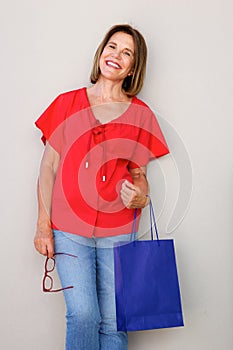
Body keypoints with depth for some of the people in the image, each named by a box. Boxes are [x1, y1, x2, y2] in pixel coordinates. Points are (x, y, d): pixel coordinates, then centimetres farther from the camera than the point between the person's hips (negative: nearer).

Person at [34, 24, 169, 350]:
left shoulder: (140, 114, 7)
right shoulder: (67, 103, 5)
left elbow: (139, 172, 13)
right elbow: (48, 166, 4)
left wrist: (140, 197, -10)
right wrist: (43, 225, -1)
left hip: (117, 231, 1)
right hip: (69, 230, -1)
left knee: (112, 322, 5)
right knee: (83, 314, -7)